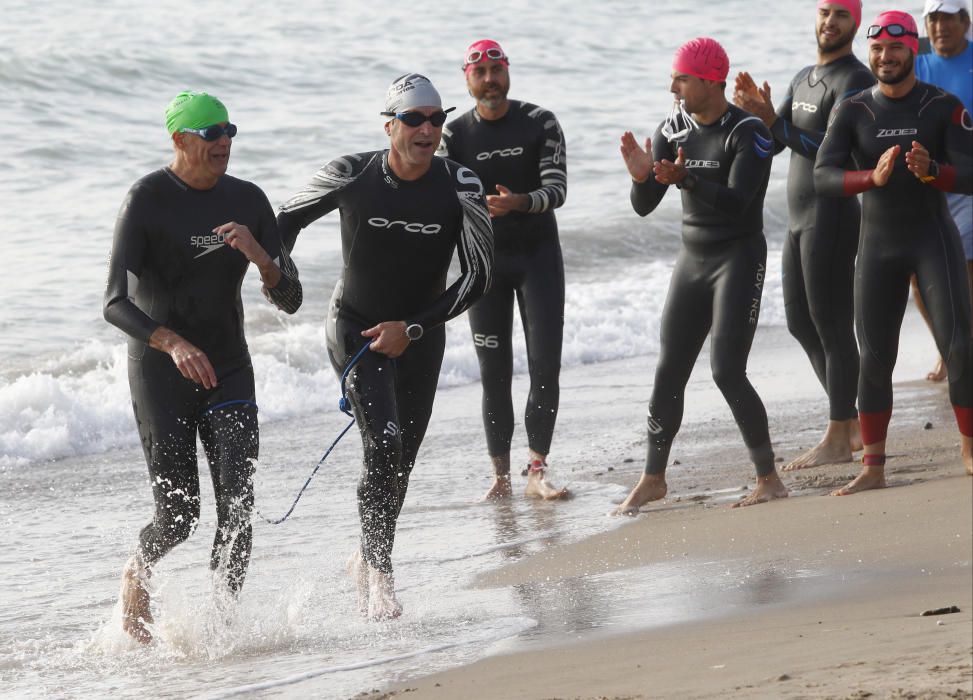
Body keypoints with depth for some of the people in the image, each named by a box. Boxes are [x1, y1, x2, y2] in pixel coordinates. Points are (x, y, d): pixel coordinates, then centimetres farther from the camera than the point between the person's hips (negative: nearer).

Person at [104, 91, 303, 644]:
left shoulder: (248, 200, 1)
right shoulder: (147, 201, -13)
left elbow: (290, 300, 2)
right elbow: (116, 304, -22)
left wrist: (260, 256, -20)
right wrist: (173, 343, -39)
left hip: (229, 370, 4)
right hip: (160, 371, -4)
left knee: (238, 504, -10)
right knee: (180, 514, -3)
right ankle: (137, 575, 29)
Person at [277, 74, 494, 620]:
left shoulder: (460, 186, -15)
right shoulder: (352, 175, -17)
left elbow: (480, 277, -13)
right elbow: (289, 220, 3)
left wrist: (411, 328, -16)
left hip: (420, 335, 3)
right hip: (356, 328, -3)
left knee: (402, 460, 13)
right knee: (384, 443, -21)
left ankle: (370, 559, 36)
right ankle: (379, 570, -10)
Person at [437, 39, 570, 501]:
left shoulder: (540, 124, -5)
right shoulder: (455, 135, -2)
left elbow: (557, 189, -15)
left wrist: (519, 202, -34)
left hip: (538, 254, -1)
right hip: (486, 260, 1)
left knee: (545, 365, -9)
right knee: (494, 373, 0)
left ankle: (536, 472, -7)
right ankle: (501, 476, 6)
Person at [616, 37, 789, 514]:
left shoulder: (748, 134, -14)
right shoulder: (673, 130, 4)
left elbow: (736, 201, -27)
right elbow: (643, 207, 3)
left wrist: (686, 179, -41)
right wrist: (642, 177, -20)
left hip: (739, 258, -6)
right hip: (692, 260, 6)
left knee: (727, 372, -15)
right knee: (668, 374, 6)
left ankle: (768, 479, -6)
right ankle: (653, 479, 18)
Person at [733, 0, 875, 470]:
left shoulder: (854, 80, -12)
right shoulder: (804, 79, 17)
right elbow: (772, 144, 14)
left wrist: (774, 121, -24)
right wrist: (757, 111, -6)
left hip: (833, 217, -10)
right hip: (800, 219, 10)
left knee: (832, 325, -8)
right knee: (801, 323, 13)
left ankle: (837, 440, -5)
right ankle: (852, 424, 21)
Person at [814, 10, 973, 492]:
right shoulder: (852, 112, -1)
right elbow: (823, 176, -11)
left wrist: (931, 171, -33)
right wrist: (873, 178, -30)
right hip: (878, 246, 2)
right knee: (874, 358, 1)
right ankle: (872, 467, 6)